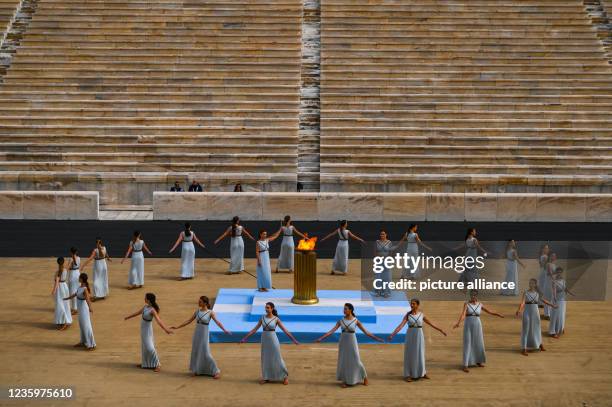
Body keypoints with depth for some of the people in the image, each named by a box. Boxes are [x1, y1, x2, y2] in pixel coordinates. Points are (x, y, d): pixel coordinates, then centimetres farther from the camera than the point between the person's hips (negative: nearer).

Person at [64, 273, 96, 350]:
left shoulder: (85, 289, -28)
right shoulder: (81, 286, 1)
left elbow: (87, 299, -45)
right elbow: (76, 293, 20)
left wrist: (90, 308, -61)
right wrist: (68, 298, 34)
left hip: (84, 308, -9)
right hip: (81, 307, 9)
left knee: (86, 326, -2)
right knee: (82, 325, 19)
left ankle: (92, 345, 7)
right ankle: (83, 342, 33)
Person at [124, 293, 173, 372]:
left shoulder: (152, 310, -25)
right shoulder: (146, 306, 1)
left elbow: (158, 320, -31)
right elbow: (138, 312, 17)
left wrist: (165, 329, -39)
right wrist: (128, 317, 29)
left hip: (147, 329, -8)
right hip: (143, 328, 8)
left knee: (149, 347, -9)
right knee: (144, 346, 17)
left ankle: (157, 364, 0)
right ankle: (145, 363, 29)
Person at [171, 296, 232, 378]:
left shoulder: (210, 312, -8)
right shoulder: (197, 311, 5)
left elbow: (217, 322, -17)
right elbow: (189, 321, 10)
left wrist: (225, 330, -32)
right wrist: (177, 327, 9)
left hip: (204, 334, -5)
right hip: (196, 334, 5)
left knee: (205, 353, -7)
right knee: (196, 352, 7)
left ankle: (216, 371, 2)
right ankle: (197, 370, 21)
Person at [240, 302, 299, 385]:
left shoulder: (276, 319, -6)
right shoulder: (262, 318, 3)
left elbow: (285, 330, -6)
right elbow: (254, 329, 6)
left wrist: (293, 339, -10)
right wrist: (245, 338, 2)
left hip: (273, 339, -4)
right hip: (264, 340, 4)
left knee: (277, 359, 0)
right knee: (265, 359, 7)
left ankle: (285, 376, 16)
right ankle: (266, 378, 19)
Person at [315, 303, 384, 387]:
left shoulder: (356, 321, -6)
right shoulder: (341, 321, 1)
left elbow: (366, 331, -2)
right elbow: (332, 331, -2)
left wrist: (377, 338, -5)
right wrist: (321, 338, -8)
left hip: (352, 342, -3)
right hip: (343, 342, 3)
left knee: (356, 361, 0)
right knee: (343, 361, 3)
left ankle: (364, 377, 24)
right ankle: (345, 380, 16)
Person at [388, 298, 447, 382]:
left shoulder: (421, 315, 0)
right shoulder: (407, 314, -5)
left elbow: (431, 324, 7)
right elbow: (401, 325, -13)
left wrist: (441, 331, 7)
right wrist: (392, 334, -24)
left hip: (419, 336, 1)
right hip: (410, 336, -1)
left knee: (420, 354, 9)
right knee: (409, 355, 1)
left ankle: (421, 373, 26)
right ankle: (408, 375, 9)